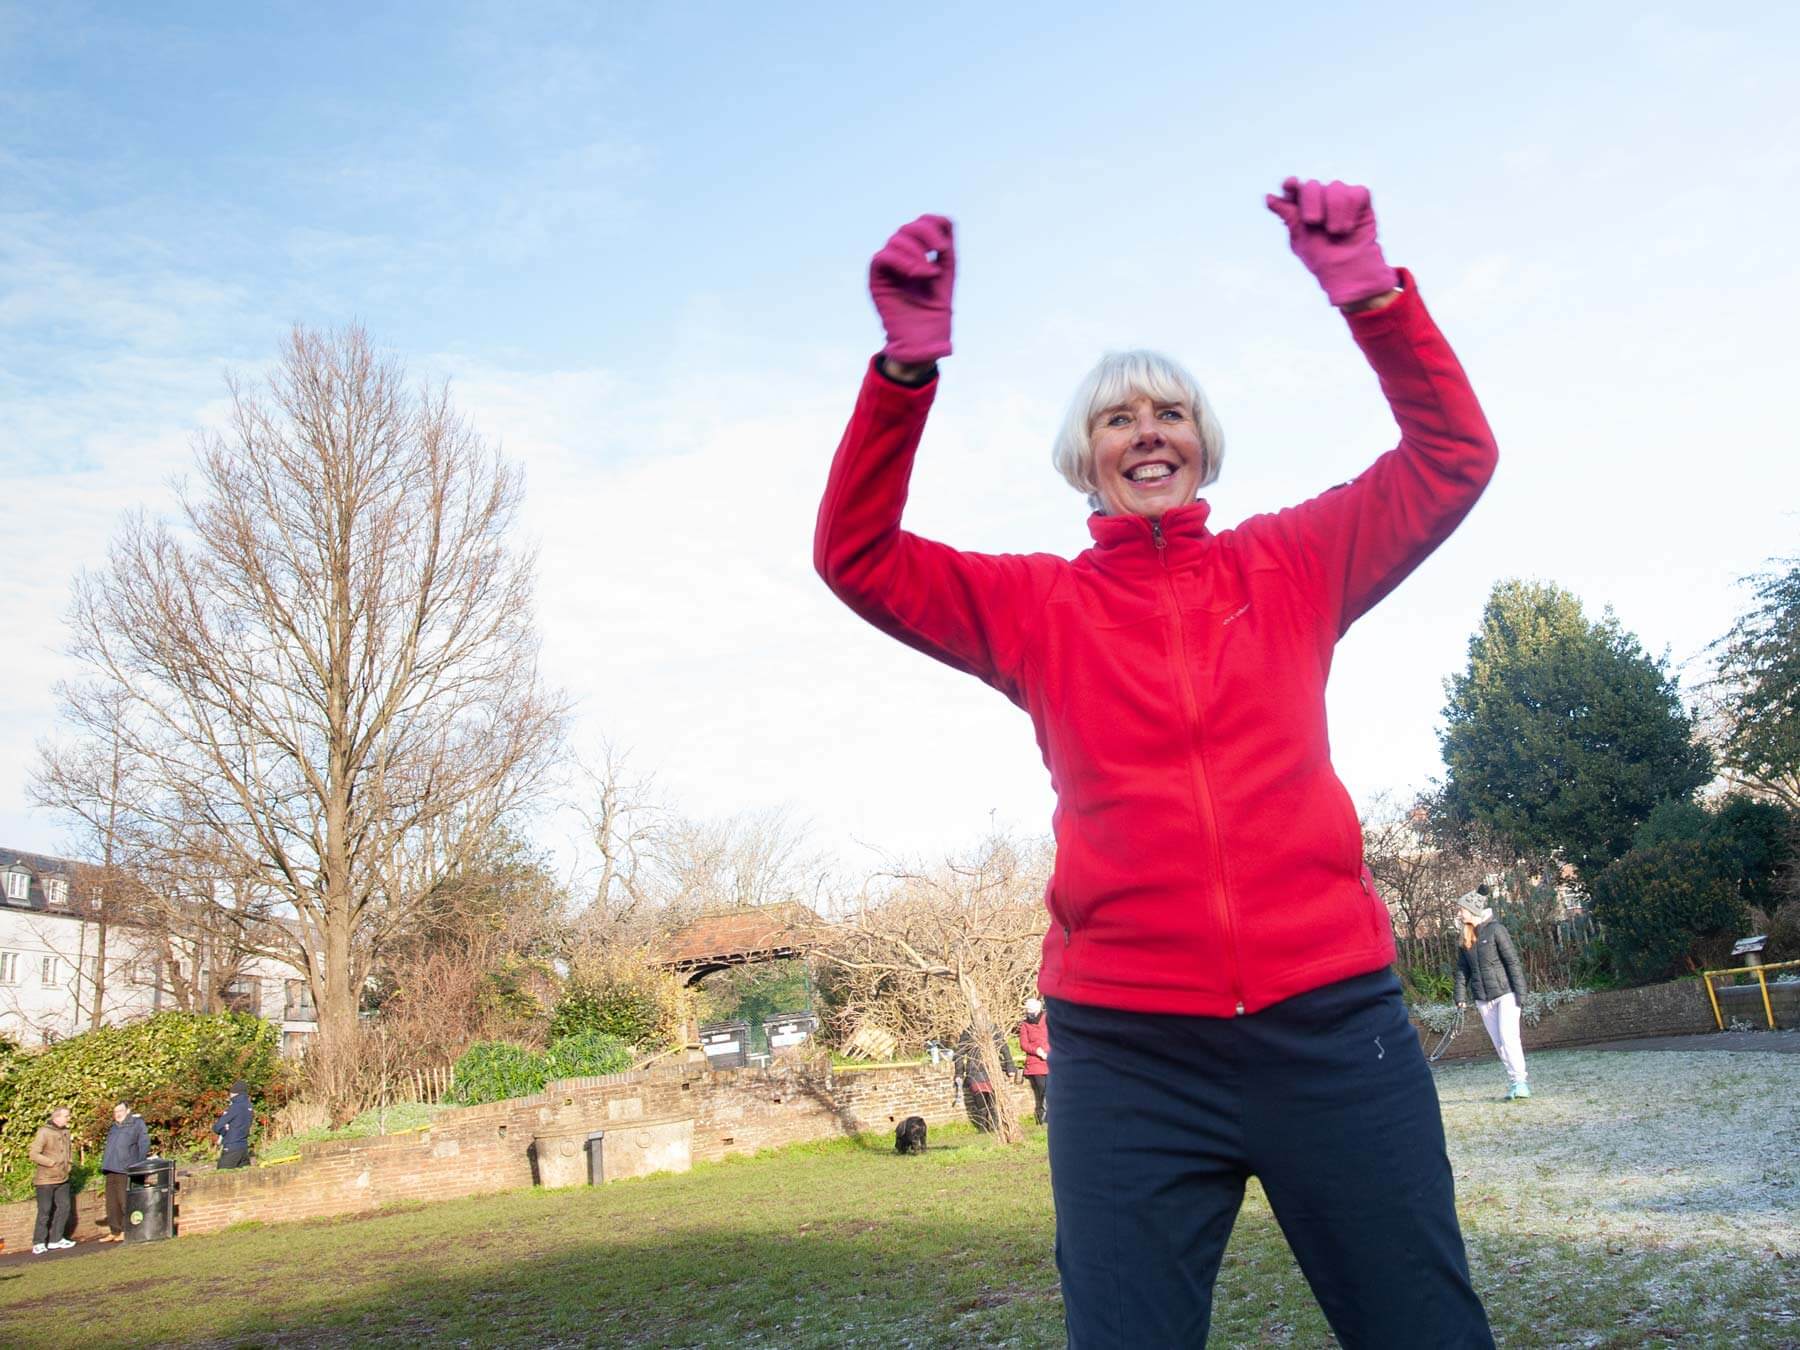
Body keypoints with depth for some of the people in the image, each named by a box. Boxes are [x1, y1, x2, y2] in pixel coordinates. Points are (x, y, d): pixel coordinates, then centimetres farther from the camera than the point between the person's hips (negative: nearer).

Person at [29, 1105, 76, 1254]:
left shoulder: (65, 1131, 9)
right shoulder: (44, 1132, -15)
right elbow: (33, 1154, -20)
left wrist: (70, 1163, 9)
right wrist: (52, 1162, -23)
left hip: (62, 1178, 8)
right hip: (46, 1179, -7)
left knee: (64, 1208, 9)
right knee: (45, 1211, -2)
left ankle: (56, 1239, 19)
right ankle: (39, 1243, 8)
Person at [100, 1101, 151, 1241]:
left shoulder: (136, 1123, 0)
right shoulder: (113, 1128, 22)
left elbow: (144, 1143, -6)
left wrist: (139, 1164, -12)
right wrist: (104, 1163, 15)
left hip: (125, 1171, -7)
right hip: (110, 1170, 7)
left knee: (124, 1202, -7)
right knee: (112, 1202, 8)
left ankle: (126, 1231, -2)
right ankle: (114, 1231, 14)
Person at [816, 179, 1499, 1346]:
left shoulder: (1291, 563, 9)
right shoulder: (1035, 606, 7)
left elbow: (1453, 458, 3)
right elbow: (855, 556, -2)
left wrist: (1371, 293, -11)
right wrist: (908, 365, -15)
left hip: (1331, 1023, 1)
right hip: (1125, 1049, 0)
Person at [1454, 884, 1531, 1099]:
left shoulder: (1495, 929, -8)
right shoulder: (1465, 937, 9)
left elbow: (1513, 961, -9)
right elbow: (1462, 968, 11)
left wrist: (1520, 992, -13)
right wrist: (1461, 996, 3)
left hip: (1505, 993, -6)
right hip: (1482, 998, 6)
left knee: (1508, 1037, -14)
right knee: (1498, 1042, 5)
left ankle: (1520, 1081, -7)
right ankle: (1514, 1084, 11)